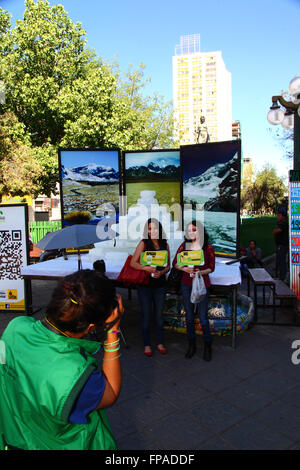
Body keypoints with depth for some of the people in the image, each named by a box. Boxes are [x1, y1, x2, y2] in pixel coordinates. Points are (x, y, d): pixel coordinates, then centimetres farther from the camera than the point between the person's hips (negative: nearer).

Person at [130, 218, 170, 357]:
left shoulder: (165, 245, 5)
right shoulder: (143, 243, -4)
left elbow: (168, 265, 8)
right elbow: (133, 263, -8)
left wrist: (161, 272, -12)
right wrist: (146, 268, -24)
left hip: (160, 284, 3)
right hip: (145, 284, -2)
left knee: (159, 315, 12)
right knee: (146, 316, 6)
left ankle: (160, 343, 28)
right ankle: (146, 345, 21)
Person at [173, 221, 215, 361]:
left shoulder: (208, 248, -5)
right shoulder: (184, 246, 2)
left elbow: (211, 268, 2)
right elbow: (175, 263, 7)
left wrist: (201, 272, -16)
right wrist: (184, 268, -11)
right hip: (186, 284, 3)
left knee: (203, 317, -1)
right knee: (189, 316, 11)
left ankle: (207, 346, 20)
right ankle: (191, 345, 27)